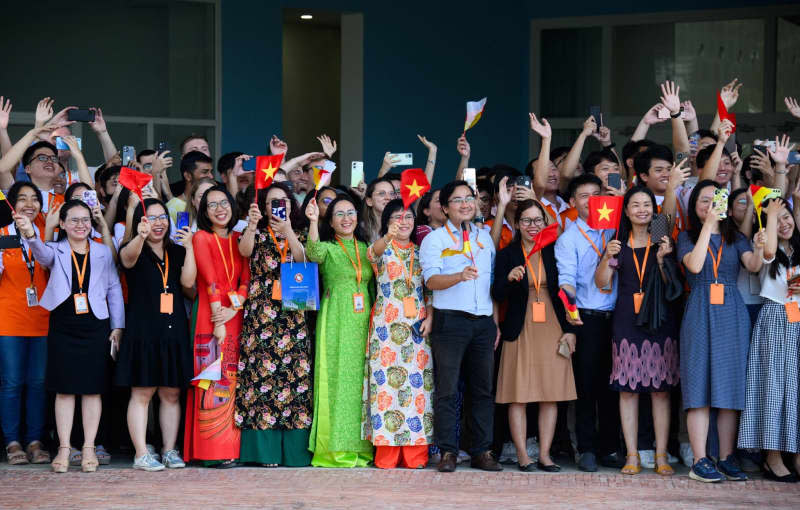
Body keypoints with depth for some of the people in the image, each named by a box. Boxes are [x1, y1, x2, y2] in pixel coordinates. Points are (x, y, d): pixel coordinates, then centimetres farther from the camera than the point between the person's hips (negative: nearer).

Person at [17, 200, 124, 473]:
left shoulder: (103, 252, 9)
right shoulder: (56, 251, 4)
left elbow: (114, 290, 9)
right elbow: (42, 254, -20)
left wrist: (117, 327, 3)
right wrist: (30, 235, -43)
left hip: (95, 327, 1)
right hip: (63, 327, -1)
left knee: (92, 388, 2)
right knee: (64, 389, 1)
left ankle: (89, 448, 8)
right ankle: (64, 448, 5)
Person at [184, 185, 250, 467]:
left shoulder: (239, 240, 15)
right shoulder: (201, 238, 2)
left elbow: (246, 279, 5)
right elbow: (210, 280, -8)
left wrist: (233, 309, -12)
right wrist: (217, 321, -17)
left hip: (236, 319, 4)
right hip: (209, 318, -4)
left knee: (234, 382, 2)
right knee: (212, 382, -8)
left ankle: (232, 447, 3)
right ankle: (214, 451, -10)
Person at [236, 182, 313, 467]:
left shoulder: (299, 236, 16)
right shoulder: (258, 234, 12)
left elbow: (304, 260, -4)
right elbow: (245, 251, -10)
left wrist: (288, 231, -14)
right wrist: (252, 224, -23)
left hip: (293, 314, 2)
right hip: (261, 312, -2)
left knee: (295, 371, -5)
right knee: (262, 371, -8)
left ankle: (294, 449, -2)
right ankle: (265, 450, -7)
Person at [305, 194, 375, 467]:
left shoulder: (366, 249, 15)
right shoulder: (328, 248, 2)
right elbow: (314, 253, -22)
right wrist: (313, 221, -36)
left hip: (362, 321, 4)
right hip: (335, 322, -4)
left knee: (361, 379, 3)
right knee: (336, 378, -6)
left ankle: (359, 447, 7)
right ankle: (335, 448, -4)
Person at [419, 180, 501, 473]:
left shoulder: (485, 238, 17)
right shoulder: (434, 239, 3)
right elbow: (431, 280, -11)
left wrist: (497, 322, 14)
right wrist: (460, 276, -30)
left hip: (483, 322, 4)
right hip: (450, 320, -4)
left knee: (483, 389, 4)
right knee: (447, 389, -4)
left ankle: (482, 451, 9)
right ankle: (448, 451, 0)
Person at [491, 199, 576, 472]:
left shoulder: (553, 252, 8)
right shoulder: (507, 254, 3)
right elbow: (497, 295, -3)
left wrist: (568, 329, 4)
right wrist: (509, 278, -23)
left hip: (553, 329, 2)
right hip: (521, 331, -2)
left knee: (551, 394, 1)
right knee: (518, 395, -4)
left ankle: (544, 454, 5)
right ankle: (522, 455, 1)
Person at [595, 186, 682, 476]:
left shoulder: (662, 241, 7)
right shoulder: (619, 243, 8)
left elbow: (672, 286, 2)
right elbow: (601, 283, 2)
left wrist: (662, 258, -13)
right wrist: (608, 257, -15)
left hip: (659, 321, 0)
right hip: (627, 321, 0)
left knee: (661, 389, -1)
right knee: (627, 389, -2)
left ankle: (661, 456, 2)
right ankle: (632, 456, 2)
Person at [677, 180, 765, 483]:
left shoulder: (734, 238, 13)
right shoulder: (687, 237, 7)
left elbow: (752, 266, -5)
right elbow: (694, 265, -13)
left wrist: (759, 249, -27)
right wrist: (708, 225, -13)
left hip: (732, 314, 3)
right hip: (700, 314, -3)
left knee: (731, 387, 2)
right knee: (700, 388, -6)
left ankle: (727, 458, 8)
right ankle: (700, 462, -6)